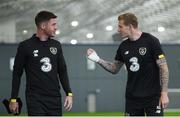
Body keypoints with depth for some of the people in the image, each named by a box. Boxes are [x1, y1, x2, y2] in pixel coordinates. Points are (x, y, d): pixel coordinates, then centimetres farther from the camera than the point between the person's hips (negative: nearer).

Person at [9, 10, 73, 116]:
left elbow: (62, 71, 15)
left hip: (55, 99, 4)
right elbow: (17, 73, 2)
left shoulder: (56, 45, 10)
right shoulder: (25, 46, -3)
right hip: (35, 99, -4)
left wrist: (69, 93, 5)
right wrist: (13, 99, 0)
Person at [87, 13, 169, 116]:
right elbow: (114, 69, 18)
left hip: (152, 96, -5)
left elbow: (163, 68, -9)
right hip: (132, 97, 6)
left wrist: (164, 93, -15)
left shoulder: (150, 41, -9)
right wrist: (98, 60, 3)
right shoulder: (124, 46, 8)